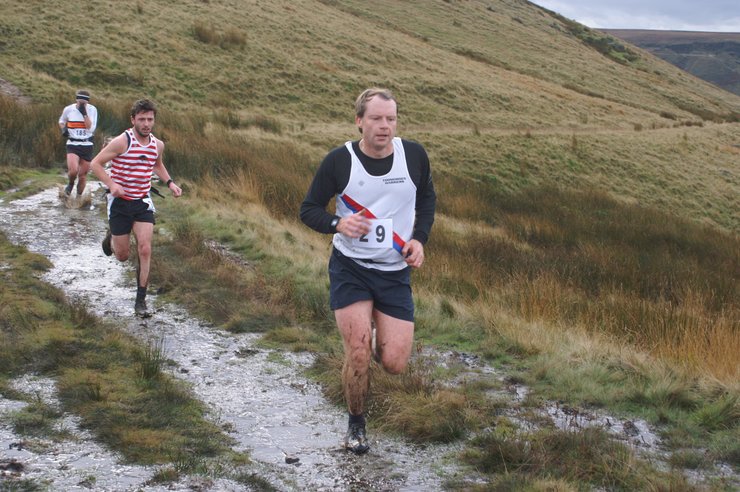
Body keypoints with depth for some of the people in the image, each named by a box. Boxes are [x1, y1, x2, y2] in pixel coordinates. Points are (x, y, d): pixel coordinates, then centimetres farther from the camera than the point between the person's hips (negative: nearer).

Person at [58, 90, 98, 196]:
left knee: (83, 175, 8)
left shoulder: (92, 110, -6)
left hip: (87, 145, 1)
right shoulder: (68, 109, -4)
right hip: (73, 144, -1)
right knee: (73, 170, -23)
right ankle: (71, 184, 10)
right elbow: (61, 121, 17)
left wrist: (84, 113, -21)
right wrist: (63, 129, -3)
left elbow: (91, 129, -16)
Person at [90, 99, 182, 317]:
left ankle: (141, 300, -3)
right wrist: (112, 184, -26)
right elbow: (96, 163, -12)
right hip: (120, 202, -3)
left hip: (143, 202, 3)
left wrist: (169, 182, 7)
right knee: (122, 256, 5)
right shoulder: (121, 142, -16)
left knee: (145, 250, -12)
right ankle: (111, 237, 43)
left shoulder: (158, 145, 1)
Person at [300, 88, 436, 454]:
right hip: (349, 267, -2)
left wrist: (419, 238, -2)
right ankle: (356, 424, 18)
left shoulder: (413, 155, -4)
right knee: (358, 356, -10)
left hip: (395, 272, 2)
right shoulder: (339, 160, -11)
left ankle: (379, 337, 33)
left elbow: (427, 198, 14)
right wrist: (338, 224, -23)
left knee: (394, 364, -4)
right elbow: (309, 209, -2)